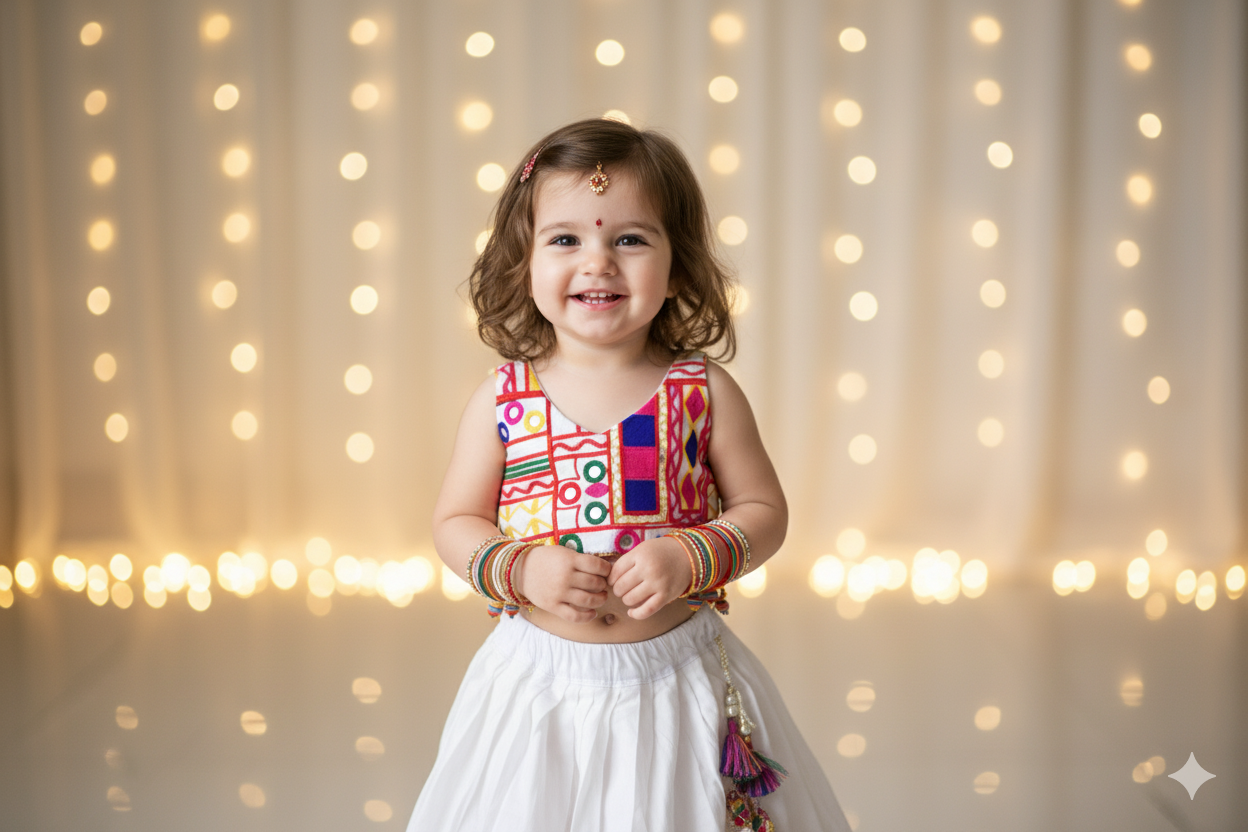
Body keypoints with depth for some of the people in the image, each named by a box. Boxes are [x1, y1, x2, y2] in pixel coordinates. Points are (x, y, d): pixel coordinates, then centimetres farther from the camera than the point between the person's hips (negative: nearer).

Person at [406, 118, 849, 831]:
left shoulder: (704, 391, -5)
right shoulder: (503, 400, -4)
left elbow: (764, 511, 0)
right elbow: (455, 524, 3)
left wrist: (690, 558, -17)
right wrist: (521, 569, -15)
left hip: (678, 679, 0)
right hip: (543, 684, 1)